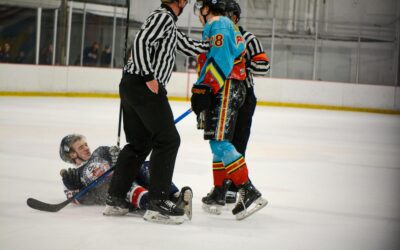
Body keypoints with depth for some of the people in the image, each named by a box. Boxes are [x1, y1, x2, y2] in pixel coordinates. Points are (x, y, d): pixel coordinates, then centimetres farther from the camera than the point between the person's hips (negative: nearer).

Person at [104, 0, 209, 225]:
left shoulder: (169, 23, 23)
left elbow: (188, 46, 29)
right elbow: (141, 42, -19)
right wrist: (149, 76, -22)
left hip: (131, 86, 10)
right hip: (145, 86, -10)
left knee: (139, 143, 15)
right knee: (168, 140, -6)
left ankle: (115, 200, 15)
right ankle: (158, 203, -8)